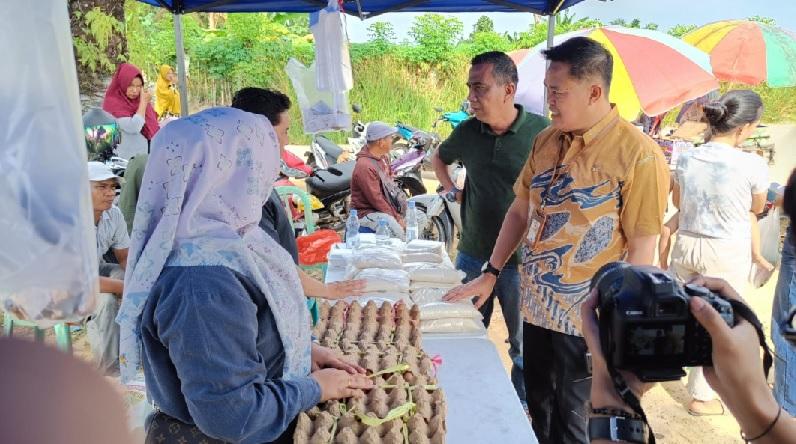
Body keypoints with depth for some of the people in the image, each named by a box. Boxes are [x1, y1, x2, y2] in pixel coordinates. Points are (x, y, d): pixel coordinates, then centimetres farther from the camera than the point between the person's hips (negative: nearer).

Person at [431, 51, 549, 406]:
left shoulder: (542, 132, -13)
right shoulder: (468, 131, 0)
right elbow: (439, 158, 22)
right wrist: (452, 190, 7)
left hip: (522, 259, -4)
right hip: (472, 255, 4)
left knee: (524, 346, 13)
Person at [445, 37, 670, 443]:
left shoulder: (638, 155, -17)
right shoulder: (546, 140, 1)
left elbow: (641, 250, -15)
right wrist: (490, 275, 8)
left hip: (588, 318, -5)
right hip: (537, 306, 6)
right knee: (538, 409, 22)